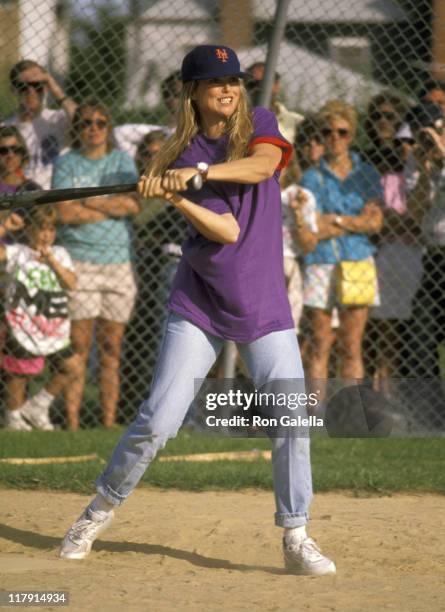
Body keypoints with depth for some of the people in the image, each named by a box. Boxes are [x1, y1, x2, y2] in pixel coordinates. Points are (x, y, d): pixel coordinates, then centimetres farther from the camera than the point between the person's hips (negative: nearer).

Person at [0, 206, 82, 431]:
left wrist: (52, 260, -15)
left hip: (54, 329, 4)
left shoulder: (59, 254, 9)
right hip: (23, 328, -4)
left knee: (72, 368, 2)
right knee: (19, 374, 5)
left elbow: (71, 282, -4)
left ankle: (38, 406, 18)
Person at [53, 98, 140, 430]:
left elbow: (134, 203, -4)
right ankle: (73, 425, -7)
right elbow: (65, 213, -10)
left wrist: (87, 200, -6)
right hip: (79, 262, -3)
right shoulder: (66, 164, 4)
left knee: (112, 349, 4)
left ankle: (109, 424, 8)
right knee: (79, 347, -8)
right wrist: (113, 208, -7)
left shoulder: (122, 161, 12)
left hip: (119, 262, 3)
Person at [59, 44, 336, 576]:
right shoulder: (181, 156, -6)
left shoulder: (259, 123, 2)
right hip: (199, 304, -2)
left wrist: (201, 172, -32)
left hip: (264, 305, 2)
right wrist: (174, 196, -32)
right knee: (157, 421, -7)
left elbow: (264, 164, -22)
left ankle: (296, 539, 5)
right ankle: (100, 511, 11)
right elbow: (226, 232, -18)